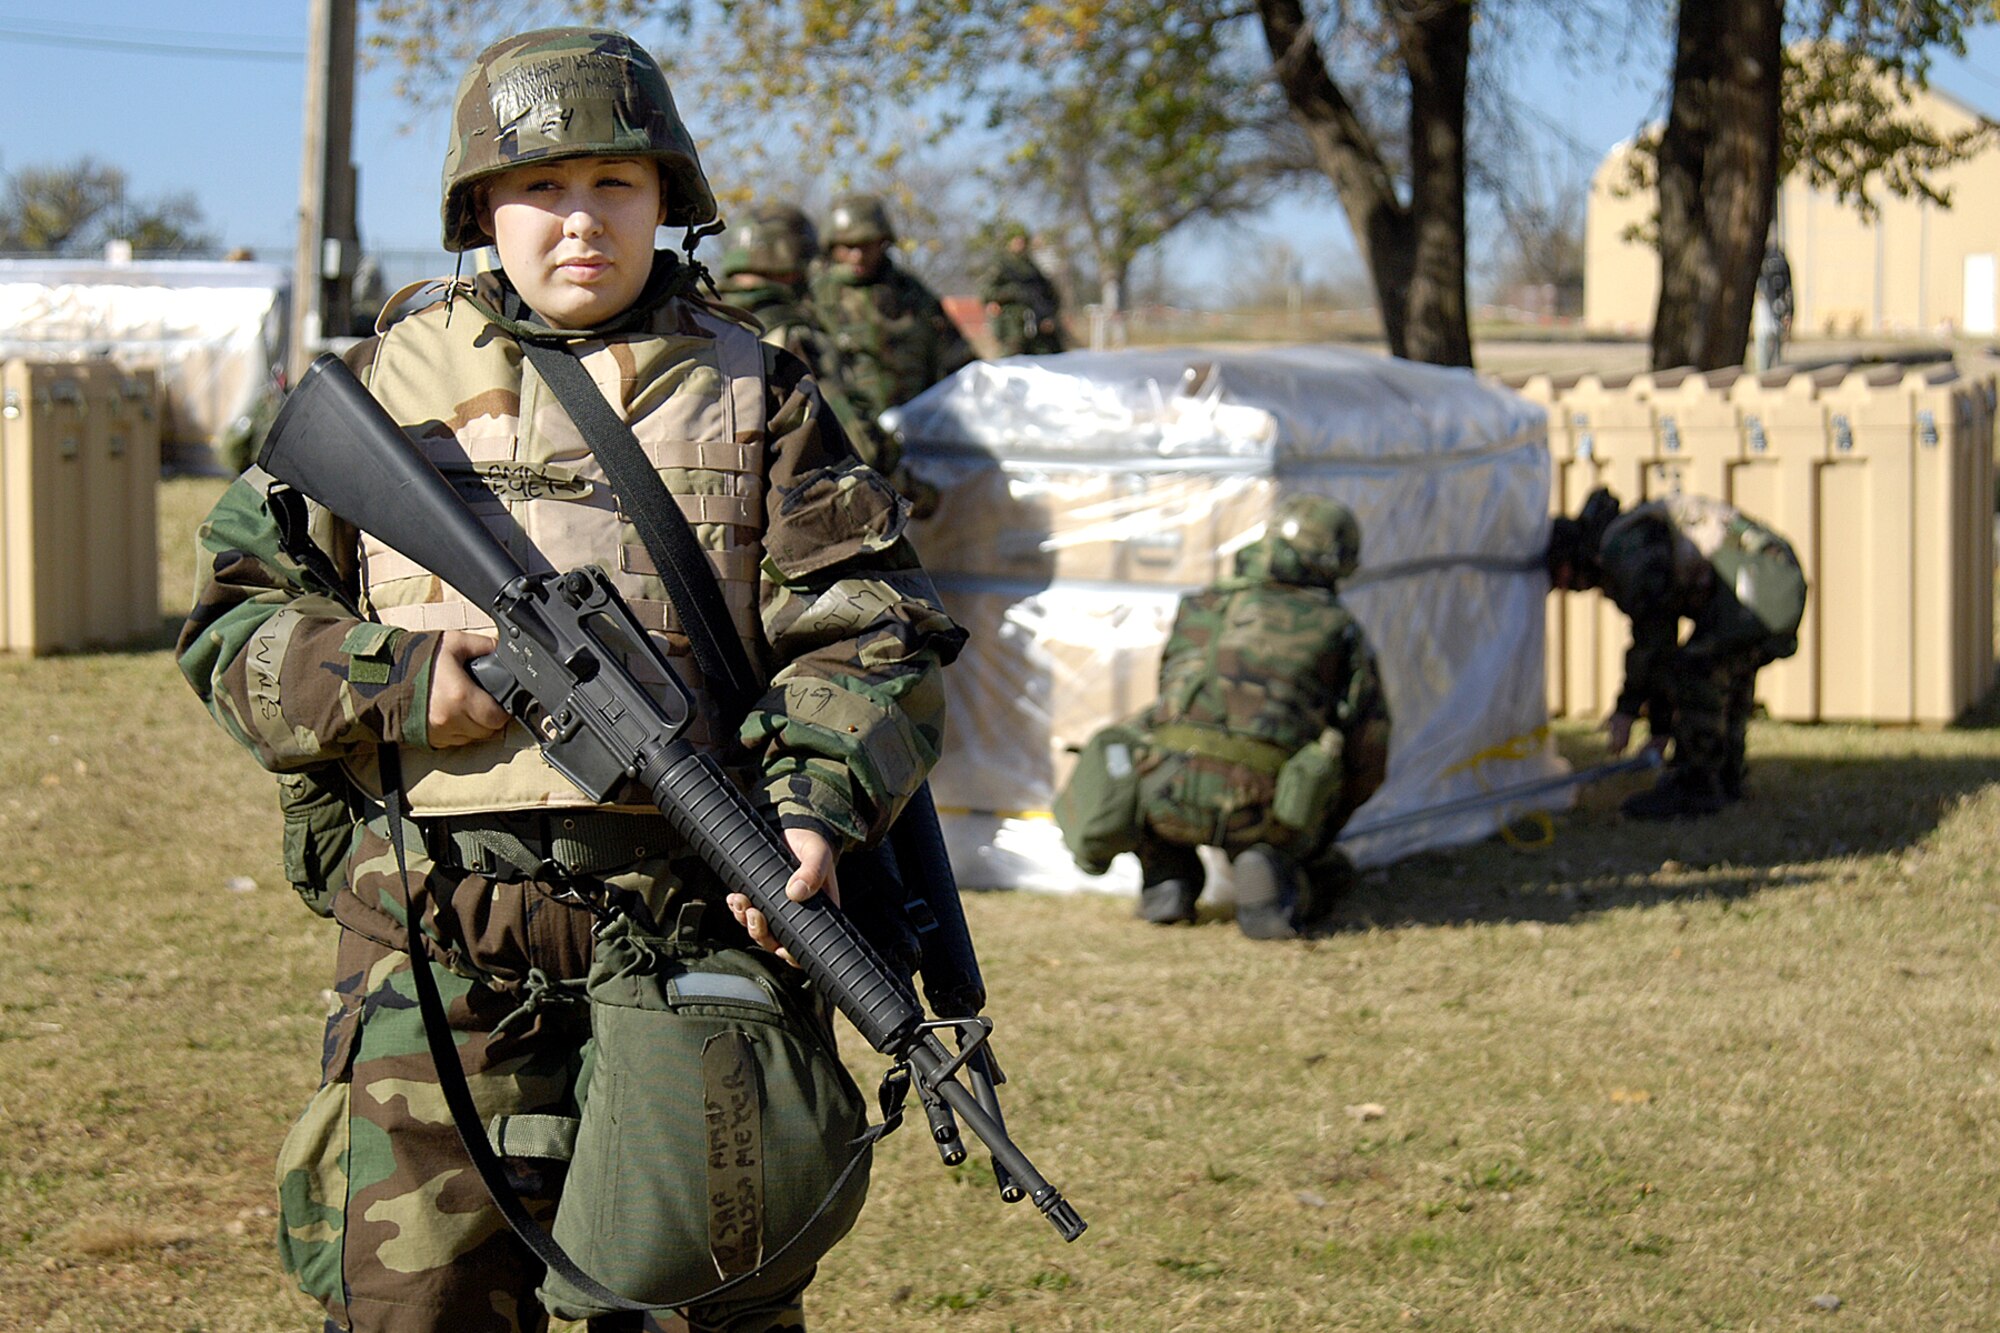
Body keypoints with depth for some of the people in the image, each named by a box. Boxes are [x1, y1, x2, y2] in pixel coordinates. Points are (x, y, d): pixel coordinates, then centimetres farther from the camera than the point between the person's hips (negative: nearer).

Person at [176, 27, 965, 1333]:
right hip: (440, 942, 0)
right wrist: (388, 682, -8)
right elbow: (236, 617, 11)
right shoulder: (390, 382, 11)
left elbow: (872, 630, 3)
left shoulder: (756, 395, 10)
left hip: (692, 930, 0)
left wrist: (818, 806, -15)